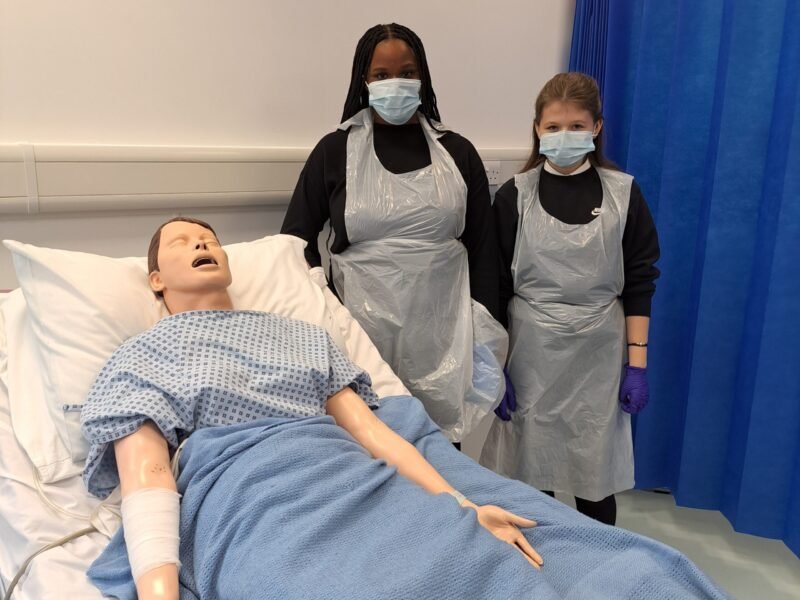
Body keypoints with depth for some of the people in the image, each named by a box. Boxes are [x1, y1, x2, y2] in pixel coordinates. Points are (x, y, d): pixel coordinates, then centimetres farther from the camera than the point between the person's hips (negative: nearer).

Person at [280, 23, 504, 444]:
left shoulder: (457, 152, 7)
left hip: (442, 332, 2)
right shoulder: (335, 150, 2)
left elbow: (483, 249, 8)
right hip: (364, 330, -1)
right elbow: (296, 238, 8)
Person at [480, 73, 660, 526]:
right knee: (531, 471, 9)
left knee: (596, 472, 10)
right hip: (532, 352, 0)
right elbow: (497, 285, 0)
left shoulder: (623, 193, 1)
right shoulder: (515, 195, -1)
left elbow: (639, 283, 2)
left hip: (599, 354, 0)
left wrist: (638, 364, -2)